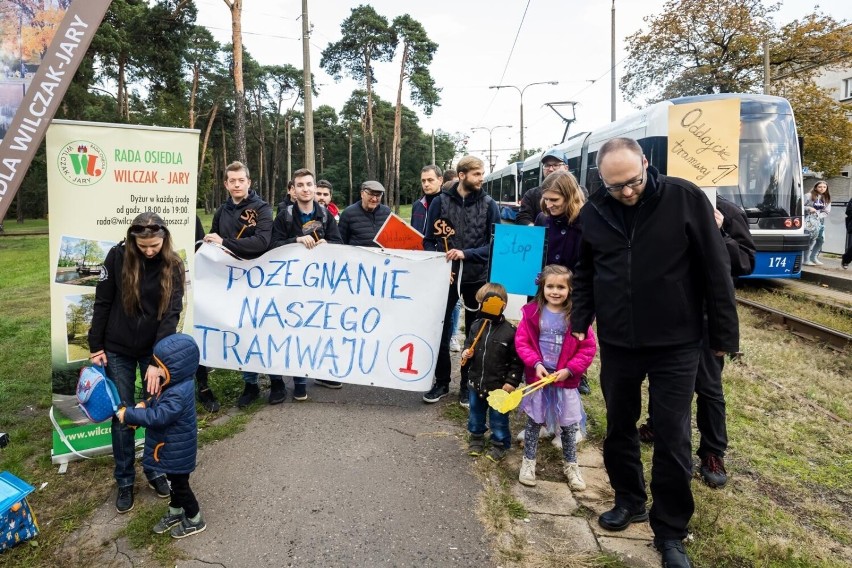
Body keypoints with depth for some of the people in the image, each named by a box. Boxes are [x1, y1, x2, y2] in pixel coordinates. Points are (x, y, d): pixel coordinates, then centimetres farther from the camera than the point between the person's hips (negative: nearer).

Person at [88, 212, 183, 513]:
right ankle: (124, 481, 23)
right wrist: (96, 347, -2)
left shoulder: (172, 265, -11)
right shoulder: (117, 257, -10)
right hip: (119, 350, 0)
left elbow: (171, 313, -16)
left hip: (155, 350, 0)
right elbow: (102, 303, -3)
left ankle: (155, 470, 30)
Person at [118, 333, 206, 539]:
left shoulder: (178, 394, -34)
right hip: (172, 448, 9)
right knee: (174, 481, 25)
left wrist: (129, 415, -27)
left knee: (180, 484, 9)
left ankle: (195, 520, 26)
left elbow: (158, 417, -35)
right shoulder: (176, 385, -2)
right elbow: (158, 404, 14)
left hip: (177, 451, -9)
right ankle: (175, 512, 45)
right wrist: (145, 405, -6)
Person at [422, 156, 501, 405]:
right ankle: (441, 382, 23)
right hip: (445, 276, 0)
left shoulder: (489, 204, -1)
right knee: (440, 330, 6)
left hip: (477, 278, 0)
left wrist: (466, 254, -19)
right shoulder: (440, 201, 0)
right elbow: (429, 240, 3)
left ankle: (469, 384, 25)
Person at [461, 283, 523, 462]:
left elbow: (517, 360, -12)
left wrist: (511, 381, -14)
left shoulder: (509, 331, -16)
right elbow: (468, 346, 11)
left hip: (499, 385, -4)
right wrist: (466, 354, -11)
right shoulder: (476, 326, -4)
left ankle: (500, 444, 31)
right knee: (475, 413, 22)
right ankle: (476, 437, 44)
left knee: (498, 418, 11)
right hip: (475, 382, 5)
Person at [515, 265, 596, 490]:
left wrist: (569, 369, -14)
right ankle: (528, 462, 29)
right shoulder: (532, 312, -6)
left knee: (569, 426, 12)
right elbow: (521, 341, -5)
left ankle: (571, 465, 31)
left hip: (566, 379, 0)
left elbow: (588, 348, -6)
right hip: (538, 376, 0)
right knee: (533, 422, 12)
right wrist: (536, 364, -16)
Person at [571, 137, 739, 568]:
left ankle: (670, 533, 22)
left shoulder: (685, 198, -11)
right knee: (619, 429, 15)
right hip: (617, 344, 3)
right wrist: (578, 325, 3)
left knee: (672, 439, 4)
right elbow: (584, 274, 10)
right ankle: (629, 500, 39)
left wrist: (723, 334, -4)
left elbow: (715, 269, -7)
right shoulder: (593, 212, -2)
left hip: (675, 345, -3)